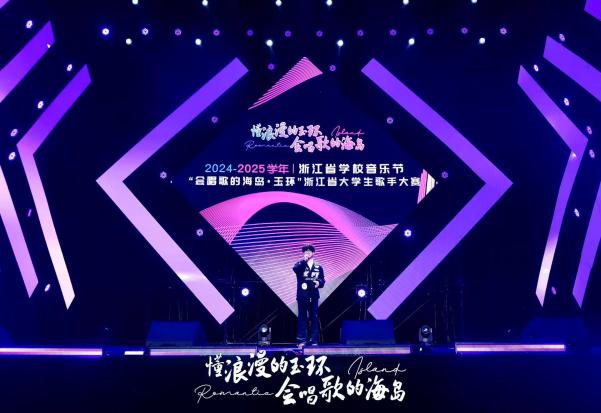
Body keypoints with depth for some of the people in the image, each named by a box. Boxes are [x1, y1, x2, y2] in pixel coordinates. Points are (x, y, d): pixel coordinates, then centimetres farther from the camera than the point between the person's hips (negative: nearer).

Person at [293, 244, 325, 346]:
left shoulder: (319, 267, 11)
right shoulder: (300, 265, 6)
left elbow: (322, 281, 8)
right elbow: (295, 269, -18)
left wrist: (319, 282, -13)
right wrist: (304, 260, -23)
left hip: (314, 296, 1)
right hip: (302, 296, -1)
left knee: (314, 318, 3)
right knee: (302, 318, 2)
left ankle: (314, 340, 10)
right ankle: (301, 340, 7)